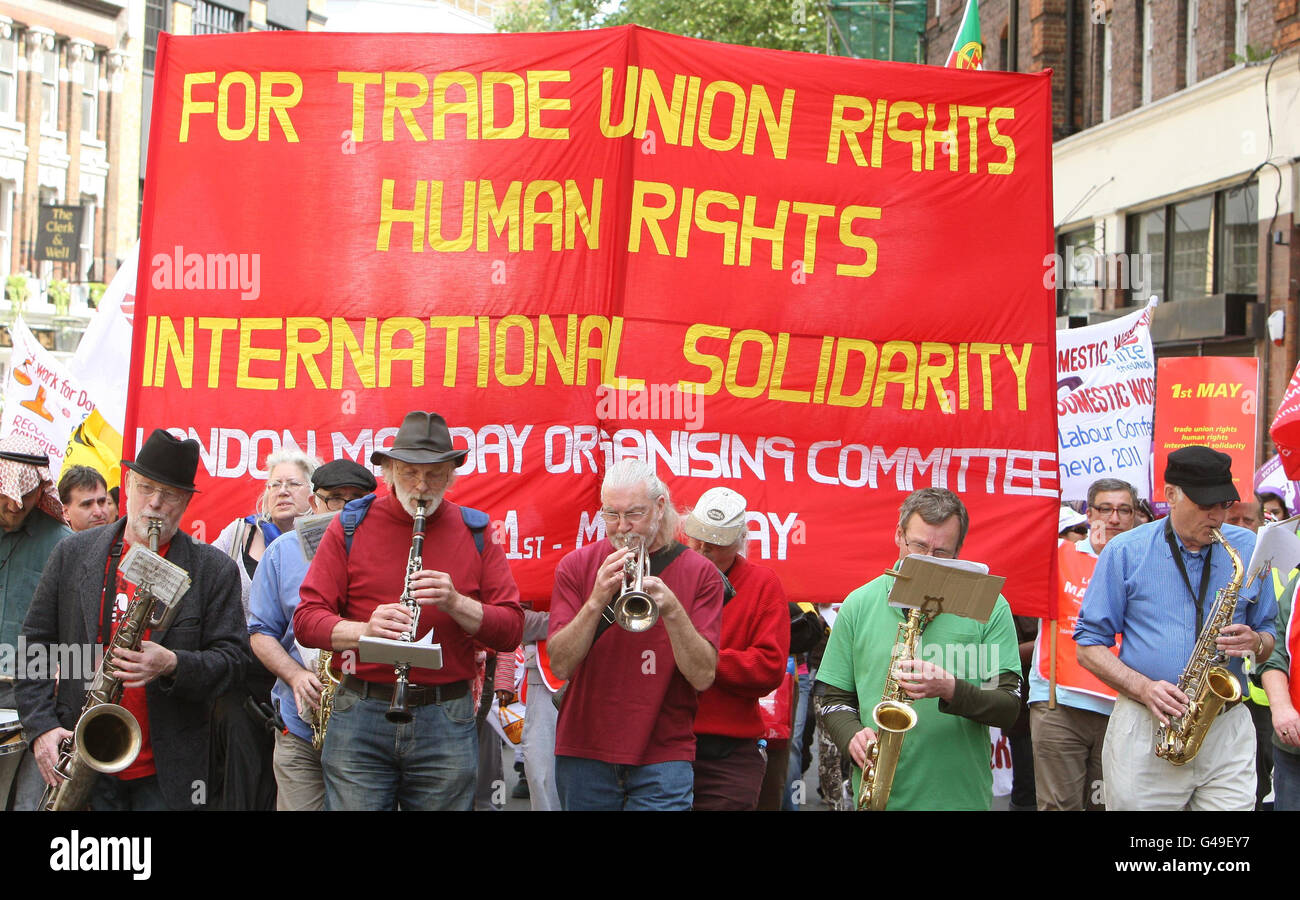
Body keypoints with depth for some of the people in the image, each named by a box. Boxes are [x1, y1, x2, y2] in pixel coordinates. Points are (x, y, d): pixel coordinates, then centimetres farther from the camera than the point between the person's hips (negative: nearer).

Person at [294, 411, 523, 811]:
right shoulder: (349, 527, 5)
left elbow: (511, 630, 3)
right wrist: (363, 631, -21)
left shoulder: (476, 533, 8)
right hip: (360, 718, -1)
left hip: (447, 722, 1)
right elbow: (306, 620, -1)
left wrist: (456, 602, -15)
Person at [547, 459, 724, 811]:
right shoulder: (576, 566, 5)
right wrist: (596, 601, -19)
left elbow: (703, 677, -8)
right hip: (584, 752, 2)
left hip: (662, 756, -1)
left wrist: (672, 610, -22)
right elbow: (560, 665, -5)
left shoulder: (700, 573, 1)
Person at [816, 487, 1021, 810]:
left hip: (962, 794, -1)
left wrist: (951, 690, -20)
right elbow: (835, 699, 8)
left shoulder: (988, 607, 0)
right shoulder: (859, 605, 5)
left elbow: (1008, 708, -4)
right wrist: (853, 736, -11)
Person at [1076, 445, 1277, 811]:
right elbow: (1090, 646, 1)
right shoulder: (1126, 552, 1)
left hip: (1228, 730, 2)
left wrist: (1255, 642, -8)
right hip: (1144, 731, -1)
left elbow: (1270, 635, 17)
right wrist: (1144, 688, -15)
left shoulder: (1249, 550, 9)